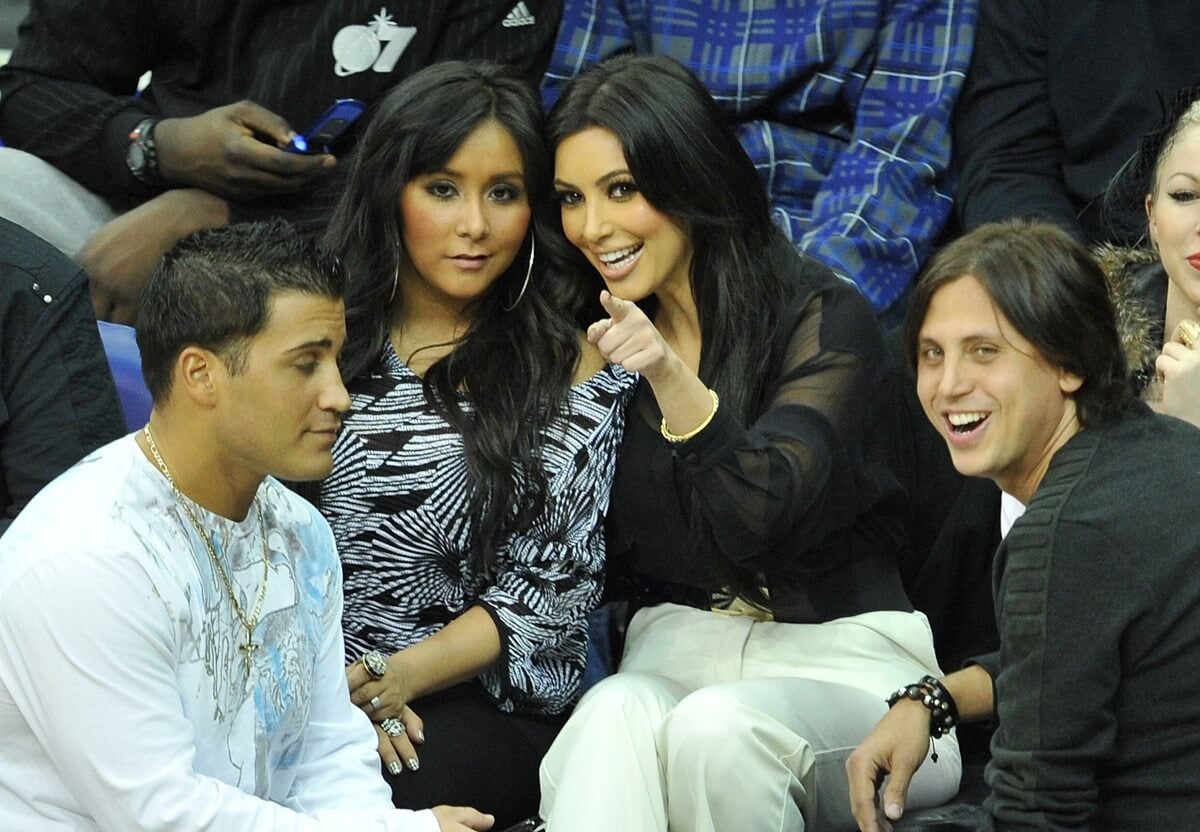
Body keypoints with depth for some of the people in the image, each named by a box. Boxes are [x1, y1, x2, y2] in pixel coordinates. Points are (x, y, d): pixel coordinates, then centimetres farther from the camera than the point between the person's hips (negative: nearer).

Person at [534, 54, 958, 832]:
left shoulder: (825, 319, -6)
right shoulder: (599, 338, 9)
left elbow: (759, 520, -19)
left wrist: (671, 378, -33)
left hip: (842, 661, -3)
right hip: (675, 651, 3)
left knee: (713, 728, -36)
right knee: (610, 716, -33)